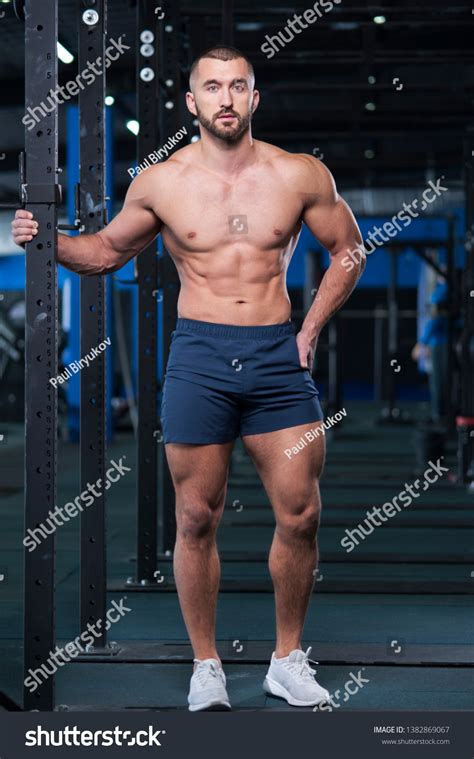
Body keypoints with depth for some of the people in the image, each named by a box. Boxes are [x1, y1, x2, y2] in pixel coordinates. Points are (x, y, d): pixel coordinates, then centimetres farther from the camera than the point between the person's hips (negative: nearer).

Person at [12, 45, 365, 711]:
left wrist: (311, 329, 5)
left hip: (278, 357, 1)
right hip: (199, 357, -1)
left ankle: (288, 661, 18)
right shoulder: (160, 183, 1)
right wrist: (49, 241, -5)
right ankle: (206, 667, 17)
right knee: (197, 519, 2)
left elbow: (348, 250, 13)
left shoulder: (301, 175, 2)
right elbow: (107, 251, 14)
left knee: (300, 516, 0)